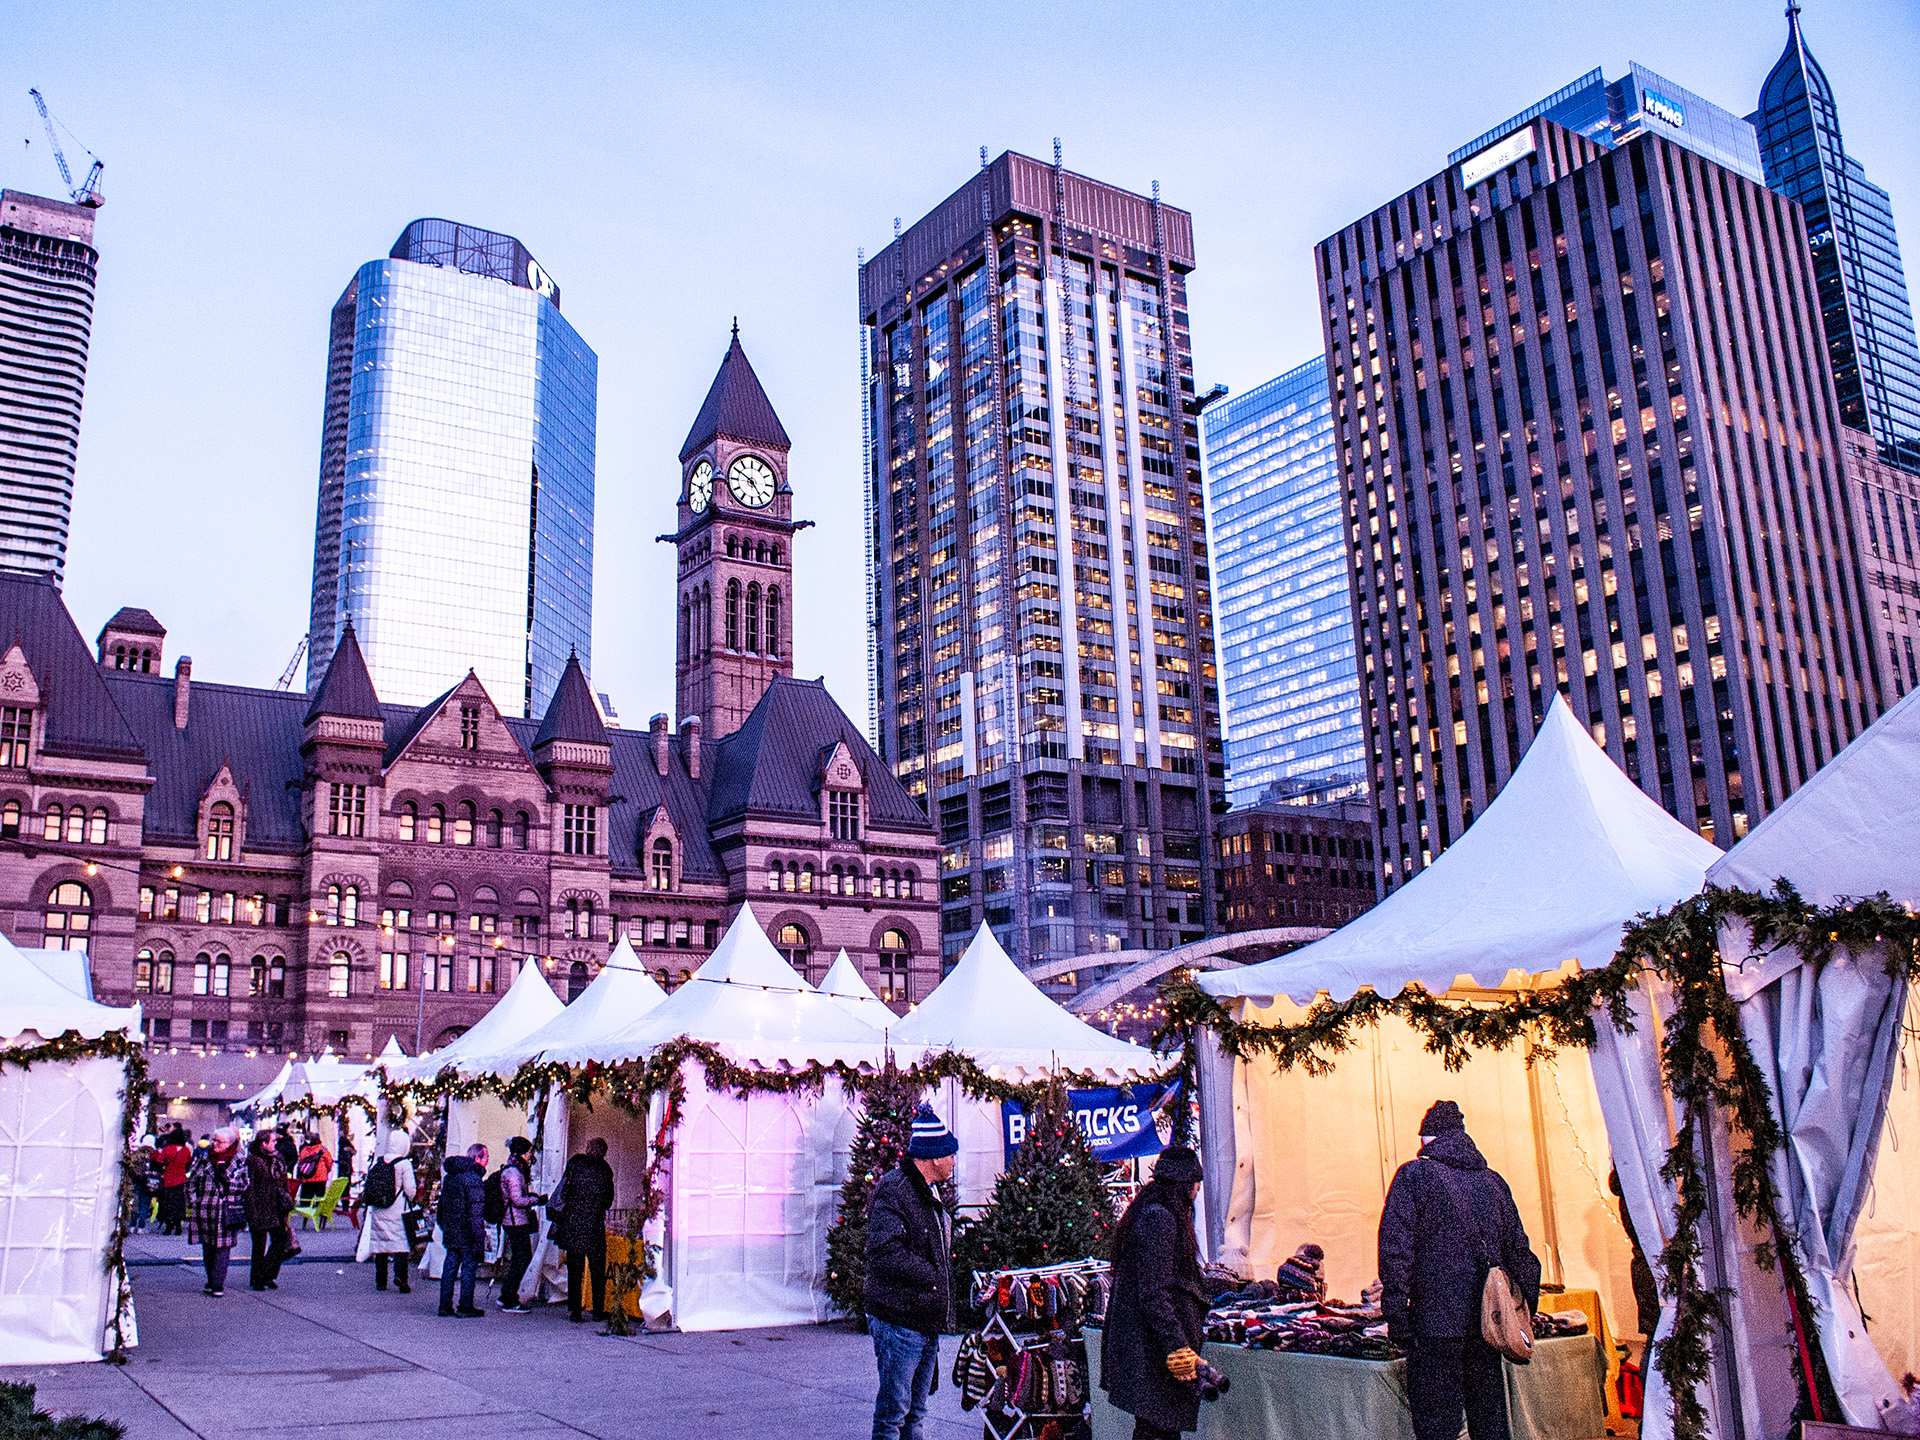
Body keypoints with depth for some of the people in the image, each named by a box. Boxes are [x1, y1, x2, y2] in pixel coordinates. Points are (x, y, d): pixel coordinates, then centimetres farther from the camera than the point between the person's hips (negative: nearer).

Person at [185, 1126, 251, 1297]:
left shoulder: (240, 1162, 0)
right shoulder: (204, 1159, 7)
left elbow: (245, 1186, 3)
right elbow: (191, 1182, 11)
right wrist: (192, 1204, 4)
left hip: (227, 1213, -3)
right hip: (204, 1211, 3)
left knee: (222, 1249, -5)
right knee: (207, 1249, 11)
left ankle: (218, 1285, -2)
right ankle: (211, 1281, 24)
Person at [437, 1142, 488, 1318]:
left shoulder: (450, 1176, 11)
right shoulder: (474, 1178, -17)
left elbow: (442, 1204, 17)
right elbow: (476, 1212, -20)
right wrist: (480, 1237, -19)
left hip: (450, 1231, 8)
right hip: (467, 1233, -8)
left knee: (450, 1266, 13)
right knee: (469, 1266, 1)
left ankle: (445, 1305, 17)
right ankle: (466, 1307, 4)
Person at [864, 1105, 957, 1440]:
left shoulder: (929, 1193, 16)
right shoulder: (893, 1191, -16)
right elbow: (885, 1252, -26)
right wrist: (931, 1276, -16)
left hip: (926, 1322, 9)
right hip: (899, 1321, -9)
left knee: (915, 1411, 16)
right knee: (893, 1412, -4)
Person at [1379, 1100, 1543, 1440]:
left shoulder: (1414, 1175, -4)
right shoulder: (1493, 1180, 12)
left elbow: (1395, 1248, -11)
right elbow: (1519, 1250, 14)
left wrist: (1395, 1313, -10)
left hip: (1436, 1320, -5)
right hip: (1488, 1320, 5)